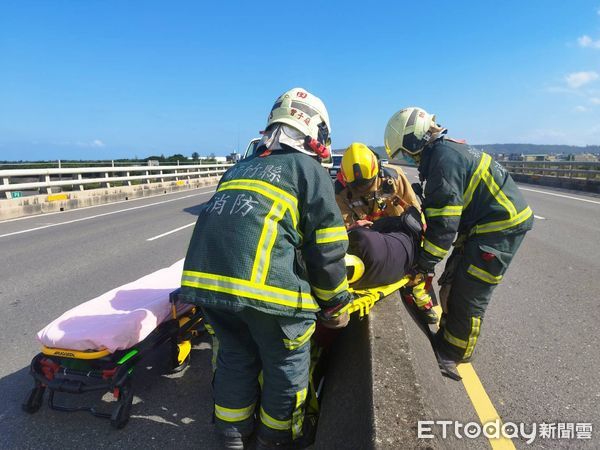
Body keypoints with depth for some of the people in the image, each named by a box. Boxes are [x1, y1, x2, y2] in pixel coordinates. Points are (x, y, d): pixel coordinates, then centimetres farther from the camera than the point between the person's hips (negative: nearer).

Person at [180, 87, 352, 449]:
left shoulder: (240, 168, 25)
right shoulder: (309, 170, 7)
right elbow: (327, 250, 1)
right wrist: (336, 303, 14)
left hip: (204, 276, 7)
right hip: (265, 286, -6)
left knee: (236, 355, 26)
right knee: (287, 364, 18)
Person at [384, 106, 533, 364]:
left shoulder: (444, 158, -22)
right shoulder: (447, 150, 10)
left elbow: (444, 223, -24)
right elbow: (436, 209, 15)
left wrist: (424, 265, -18)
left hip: (501, 226, -10)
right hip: (483, 225, 10)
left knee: (468, 295, -2)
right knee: (451, 285, 15)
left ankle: (453, 355, 15)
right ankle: (445, 340, 30)